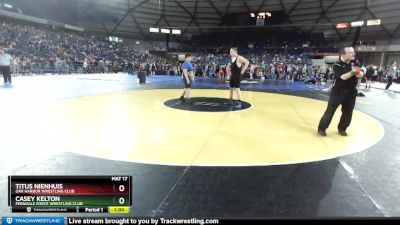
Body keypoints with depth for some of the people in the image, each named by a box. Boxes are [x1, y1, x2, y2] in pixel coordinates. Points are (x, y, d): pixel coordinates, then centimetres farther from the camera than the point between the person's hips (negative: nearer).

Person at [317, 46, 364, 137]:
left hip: (351, 92, 6)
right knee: (330, 110, -4)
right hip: (338, 91, -5)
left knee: (347, 112, 9)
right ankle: (322, 128, 5)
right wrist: (352, 72, -33)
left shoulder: (354, 64, 8)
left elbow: (361, 75, 0)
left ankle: (342, 129, 25)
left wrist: (358, 73, -20)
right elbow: (343, 77, -22)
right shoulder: (337, 65, -11)